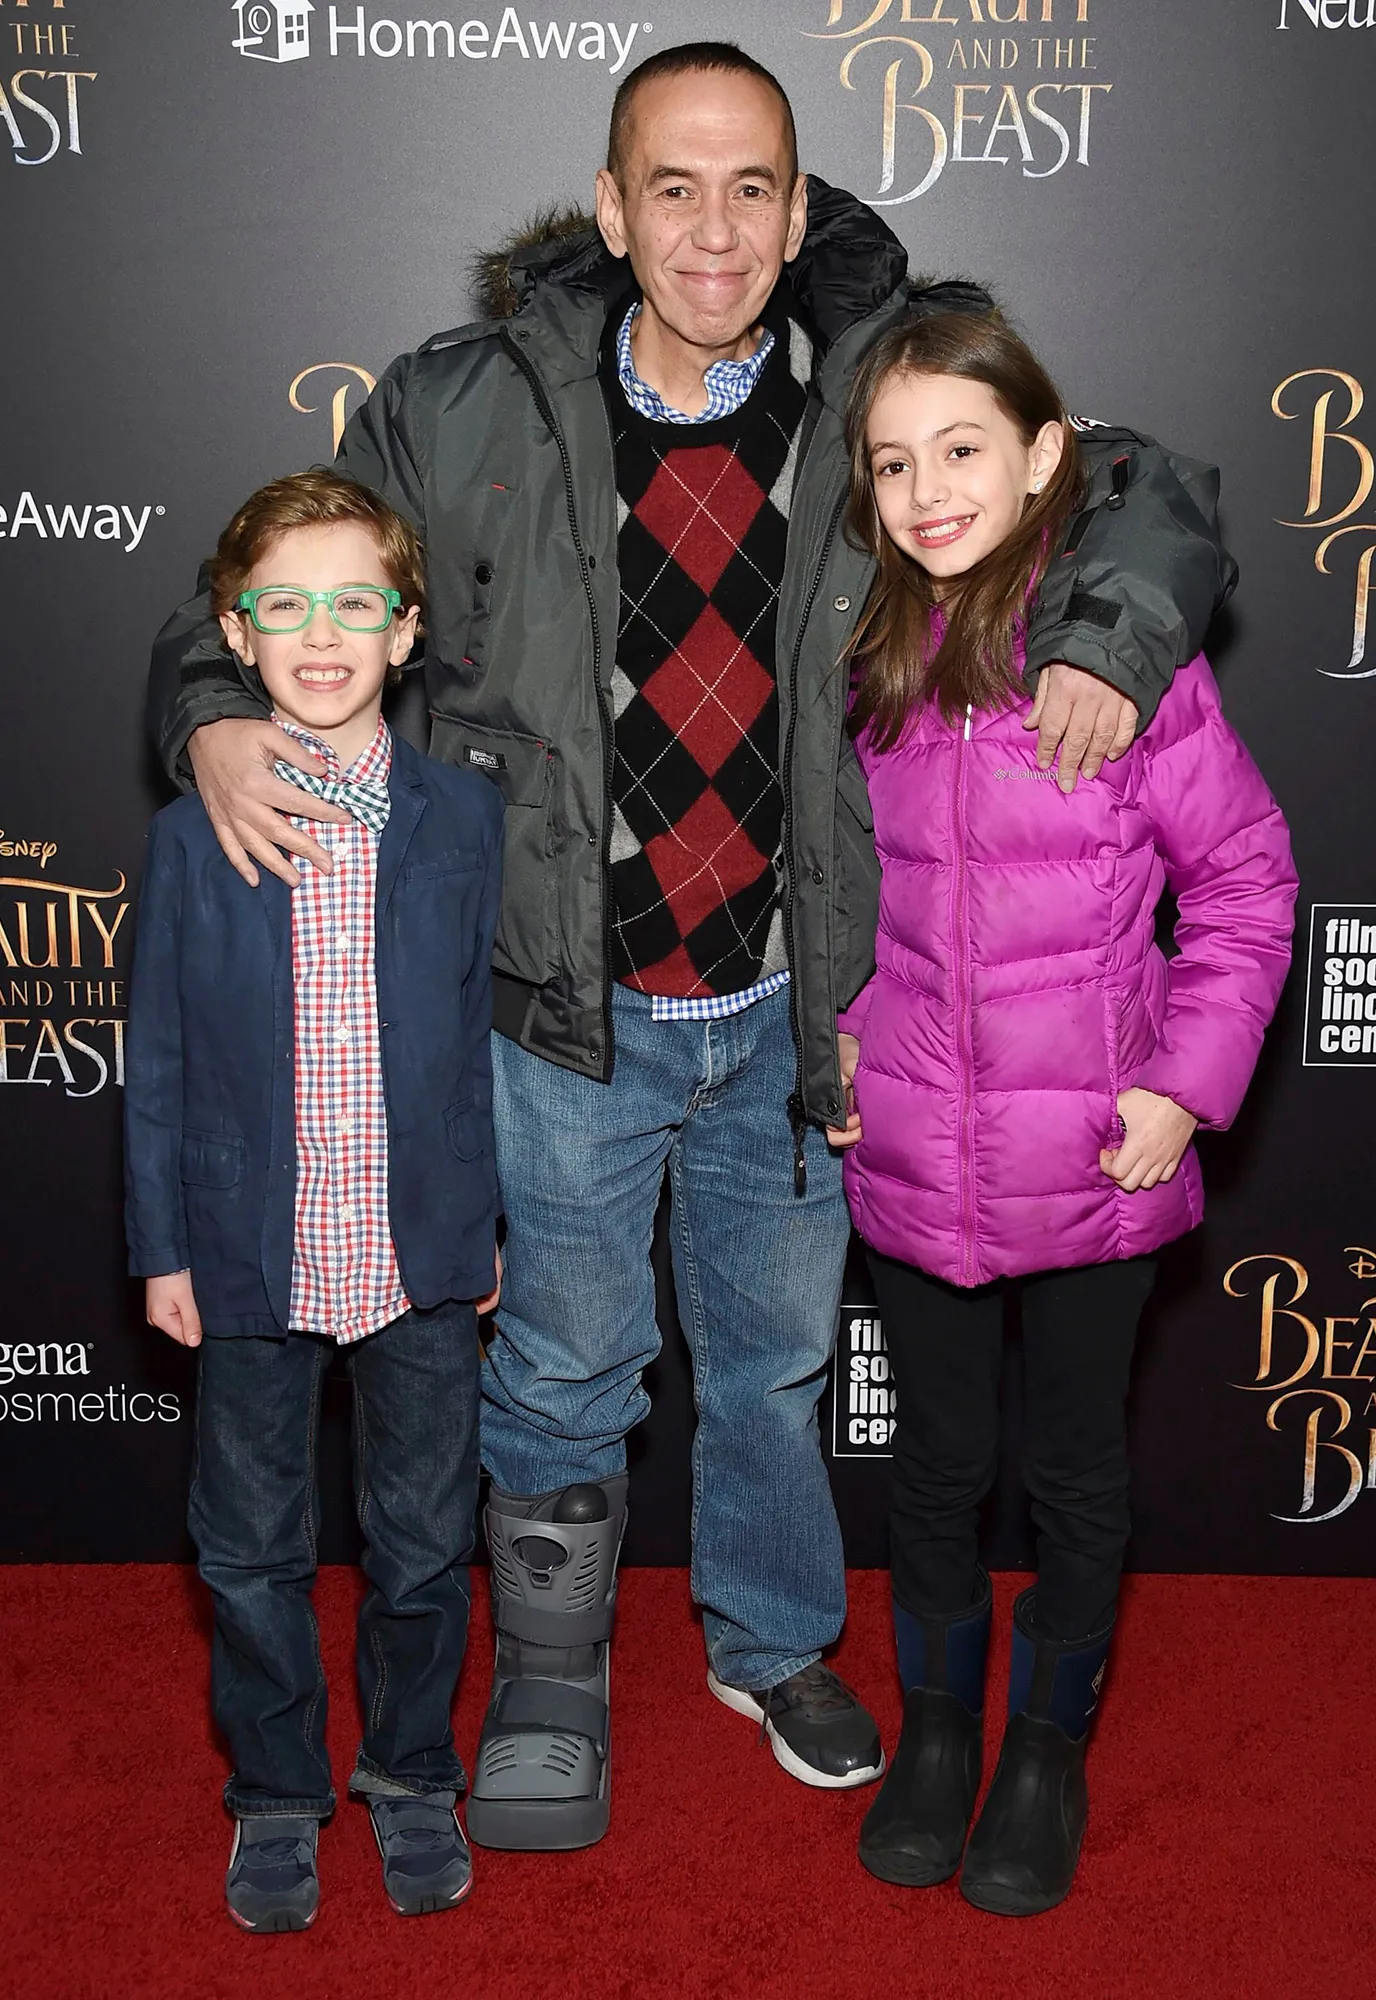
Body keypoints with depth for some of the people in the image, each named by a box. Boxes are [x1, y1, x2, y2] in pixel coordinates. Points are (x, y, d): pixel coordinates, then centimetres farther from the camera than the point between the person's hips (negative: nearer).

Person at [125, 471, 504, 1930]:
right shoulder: (194, 834, -3)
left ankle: (411, 1774, 37)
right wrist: (163, 1248, 0)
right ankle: (277, 1796, 35)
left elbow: (493, 1028, 4)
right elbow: (161, 1057, 1)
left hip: (425, 1257, 1)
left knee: (425, 1540, 14)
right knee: (252, 1550, 14)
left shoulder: (465, 818, -1)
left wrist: (500, 1217, 5)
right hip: (252, 1260, 0)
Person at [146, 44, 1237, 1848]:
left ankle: (772, 1643, 48)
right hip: (571, 1016, -2)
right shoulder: (466, 412, -8)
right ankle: (548, 1695, 39)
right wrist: (216, 712, -17)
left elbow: (1154, 500, 3)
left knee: (779, 1355, 21)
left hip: (790, 1011, 2)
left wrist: (1107, 635, -17)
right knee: (564, 1374, 14)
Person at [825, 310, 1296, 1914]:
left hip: (1090, 1162, -3)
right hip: (909, 1156, 3)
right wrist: (838, 1038, 4)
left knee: (1074, 1467, 16)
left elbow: (1245, 879, -6)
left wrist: (1185, 1085, -12)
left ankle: (1049, 1750, 38)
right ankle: (935, 1727, 41)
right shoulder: (871, 666, 0)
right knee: (935, 1459, 18)